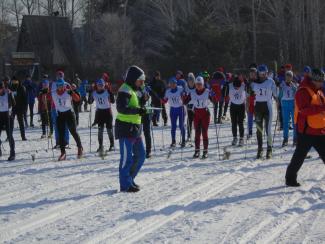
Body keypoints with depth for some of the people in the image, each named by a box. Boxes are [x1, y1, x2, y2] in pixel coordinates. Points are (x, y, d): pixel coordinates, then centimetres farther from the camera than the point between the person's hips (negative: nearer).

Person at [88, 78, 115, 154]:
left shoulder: (107, 92, -10)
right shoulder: (94, 93, 0)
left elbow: (113, 101, -15)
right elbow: (90, 102, 3)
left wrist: (110, 92, -27)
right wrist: (90, 95, -12)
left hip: (107, 111, -3)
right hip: (99, 112, 3)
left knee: (109, 129, 2)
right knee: (100, 129, -1)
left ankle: (112, 145, 14)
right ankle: (100, 146, 4)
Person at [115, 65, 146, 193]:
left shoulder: (132, 90, 20)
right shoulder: (124, 90, -13)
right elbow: (121, 108, -26)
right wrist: (138, 110, -29)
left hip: (134, 128, 10)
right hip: (126, 128, -10)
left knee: (140, 154, 14)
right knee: (127, 157, -5)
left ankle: (129, 179, 25)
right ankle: (125, 185, 1)